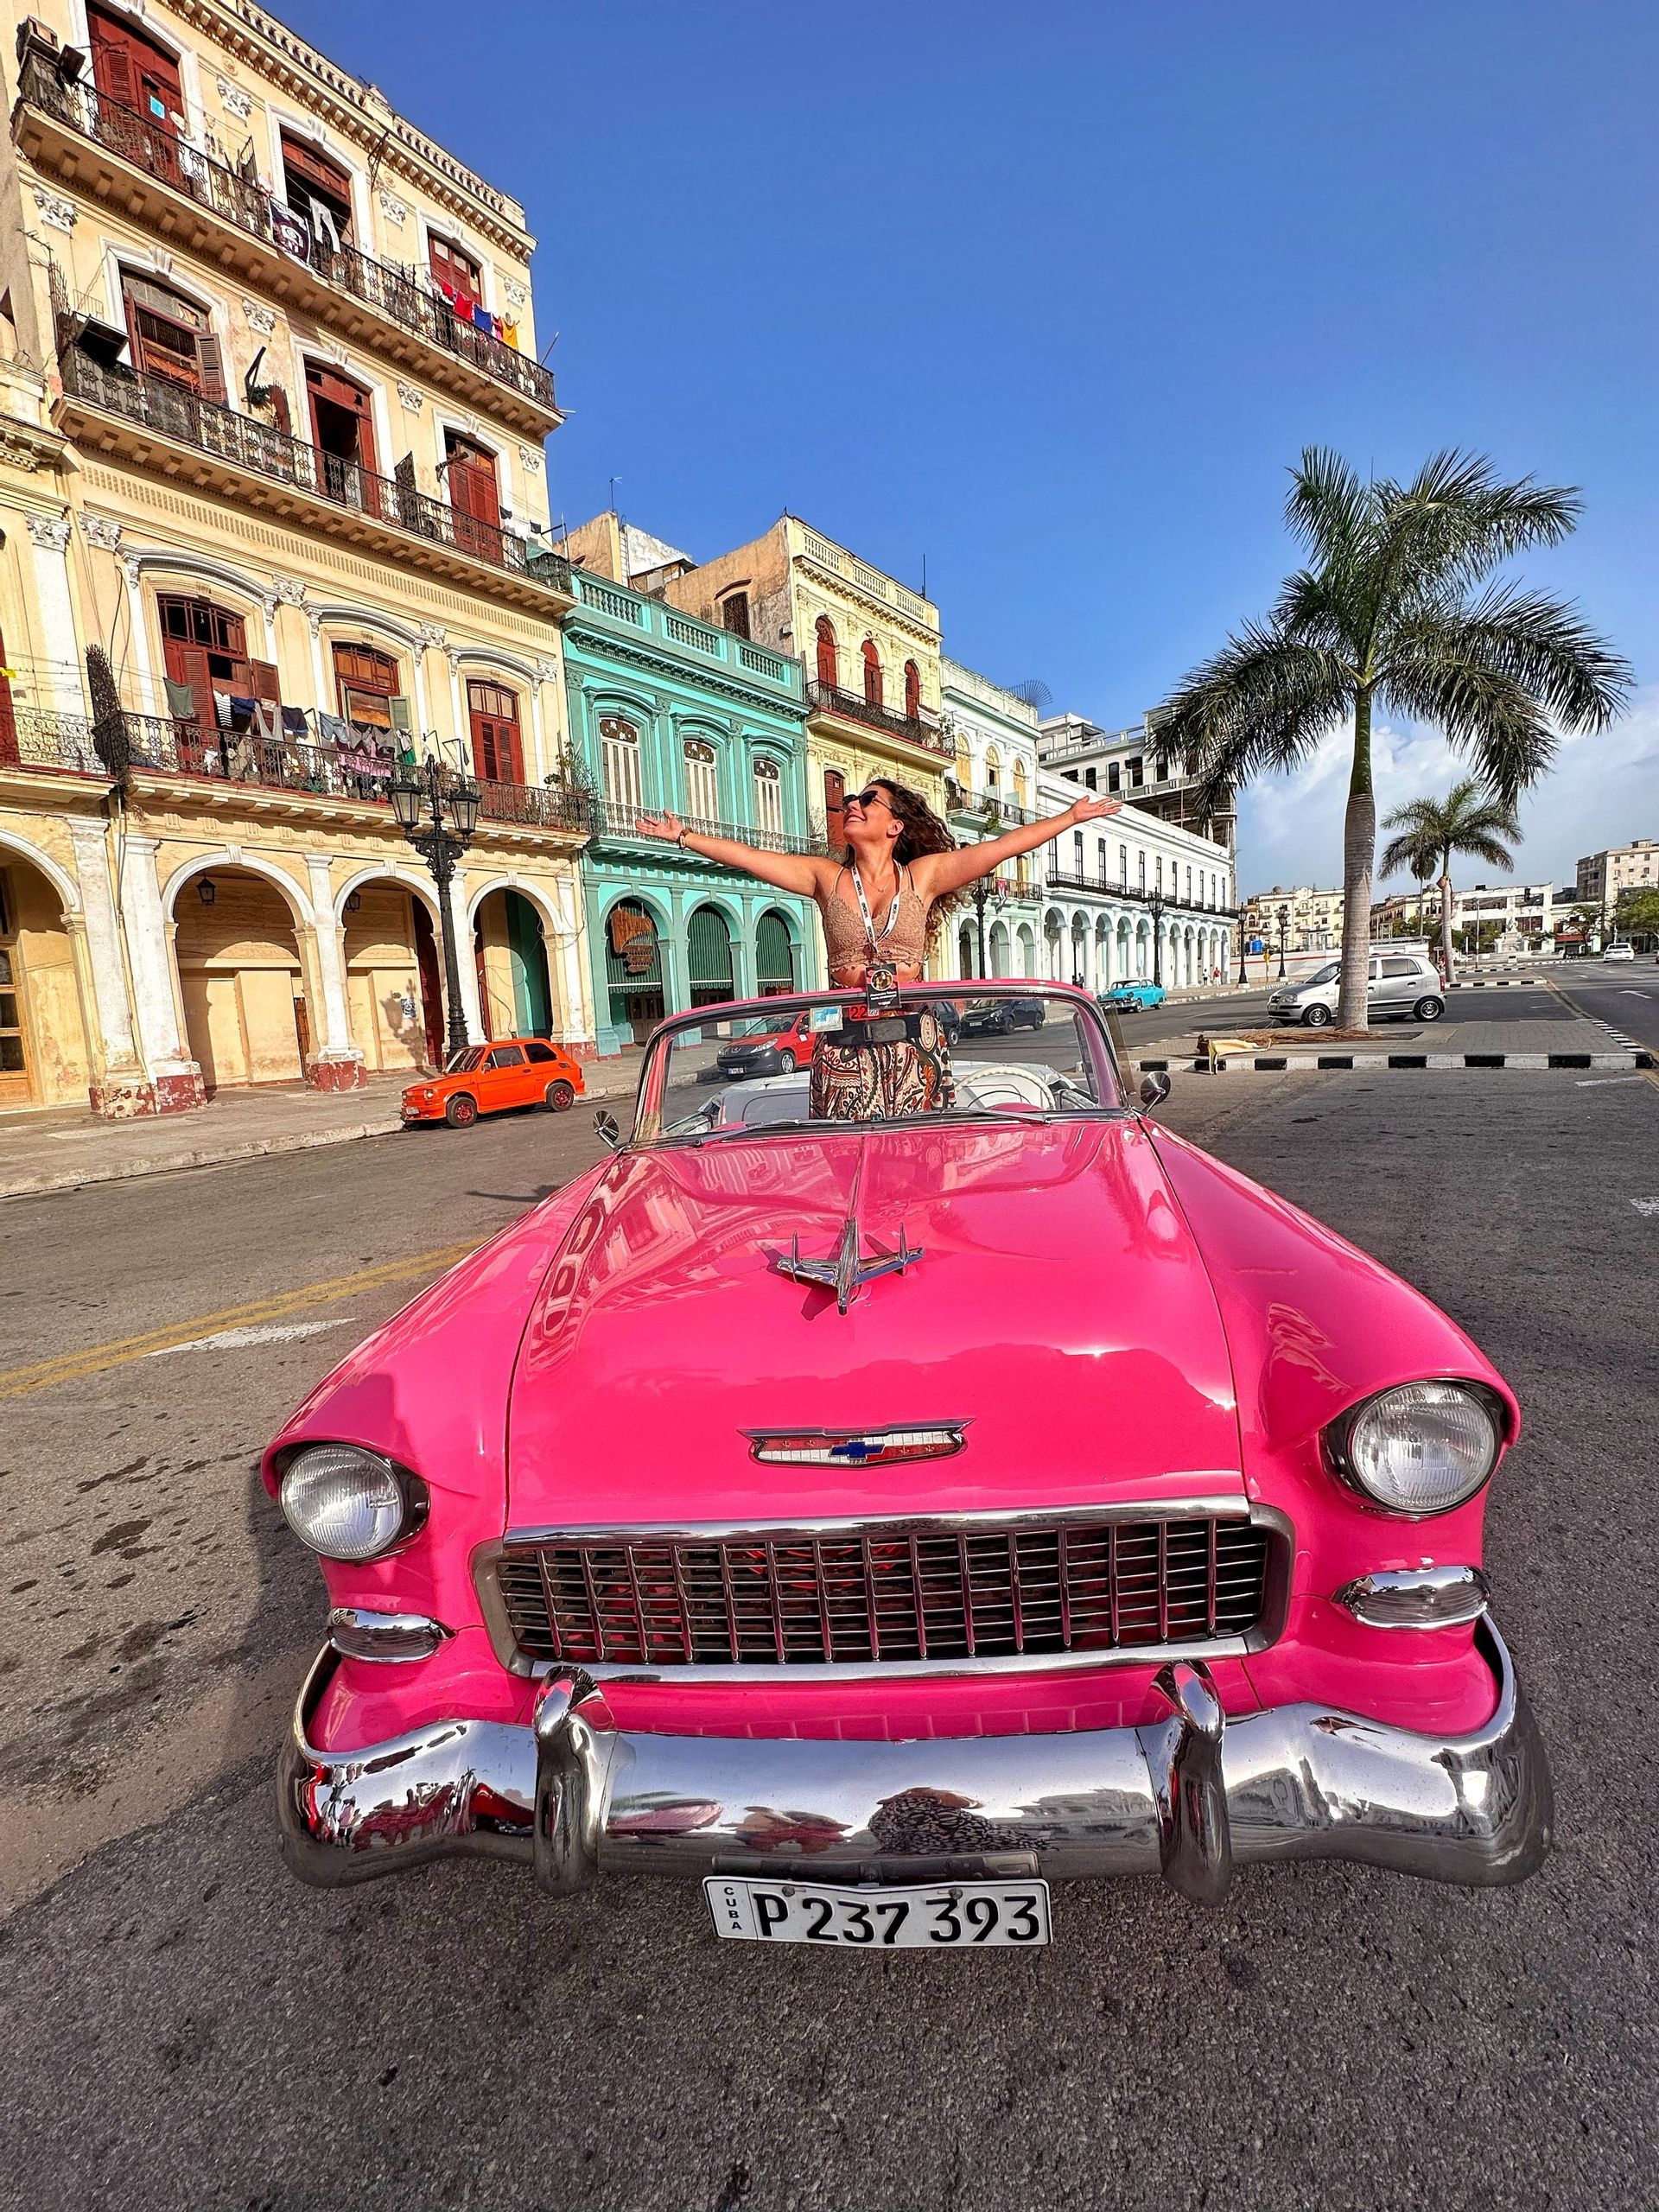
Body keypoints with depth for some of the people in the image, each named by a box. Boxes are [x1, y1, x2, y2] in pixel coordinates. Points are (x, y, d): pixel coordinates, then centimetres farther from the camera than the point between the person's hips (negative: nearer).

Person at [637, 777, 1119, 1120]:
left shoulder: (924, 874, 5)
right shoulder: (826, 876, 8)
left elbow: (1004, 845, 4)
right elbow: (747, 856, 9)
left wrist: (1071, 817, 3)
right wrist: (683, 836, 9)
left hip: (915, 1039, 0)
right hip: (844, 1042, 1)